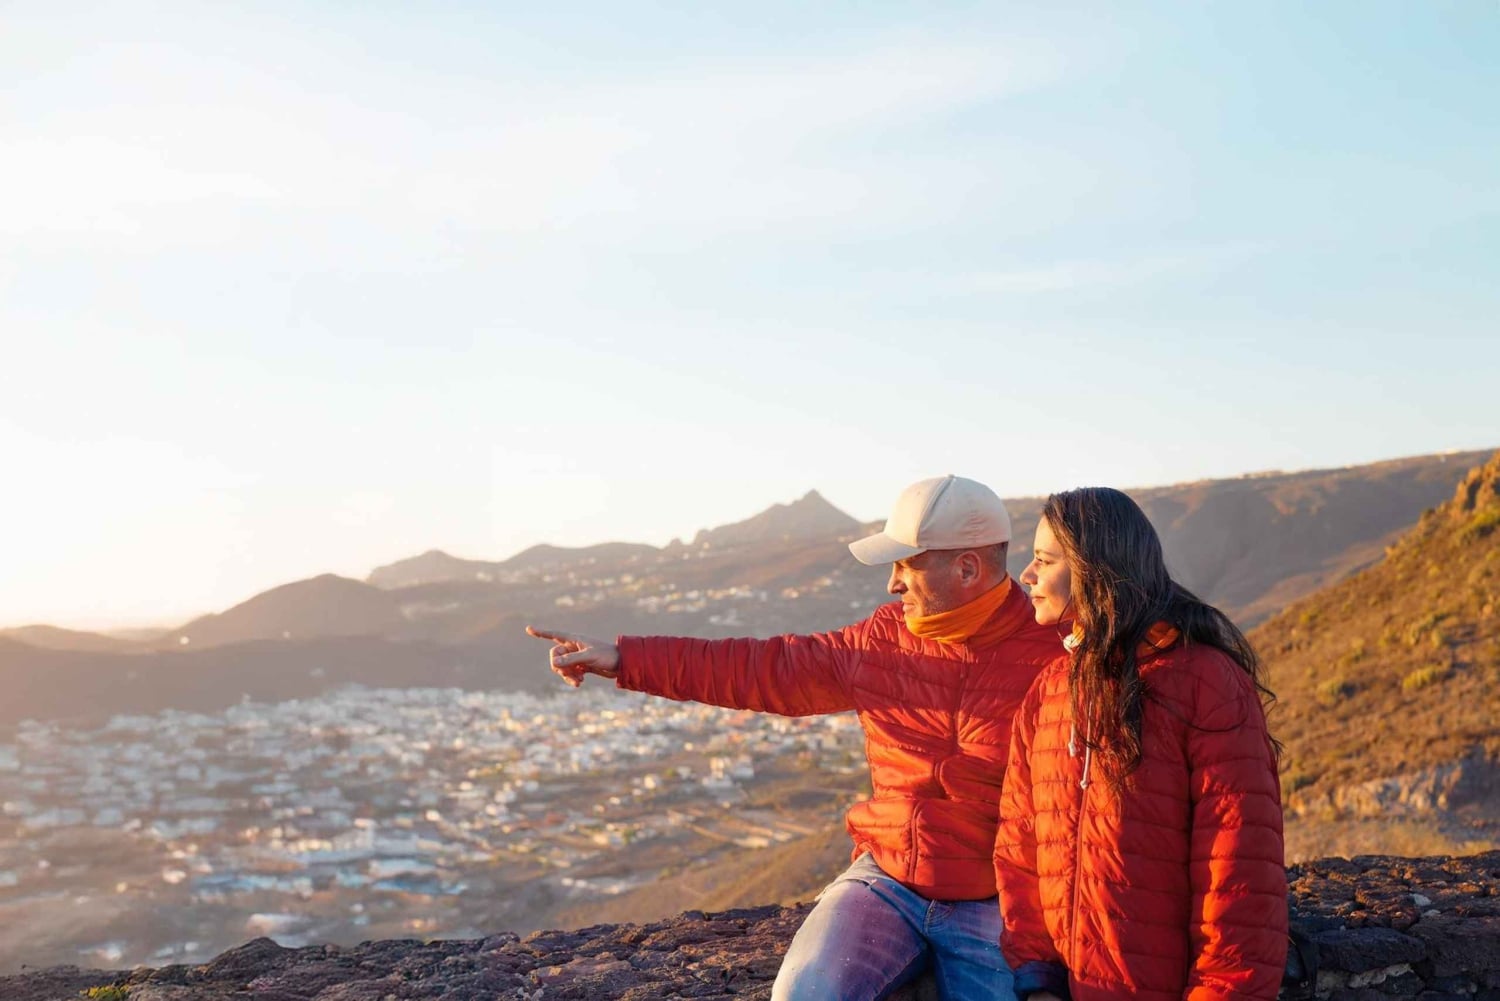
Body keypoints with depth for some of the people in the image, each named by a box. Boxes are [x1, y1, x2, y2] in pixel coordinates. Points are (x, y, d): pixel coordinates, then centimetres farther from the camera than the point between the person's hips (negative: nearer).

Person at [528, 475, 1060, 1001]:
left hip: (993, 906, -3)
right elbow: (761, 669, 6)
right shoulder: (886, 636, 4)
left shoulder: (1050, 658, -11)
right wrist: (625, 658, 4)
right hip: (885, 882, 3)